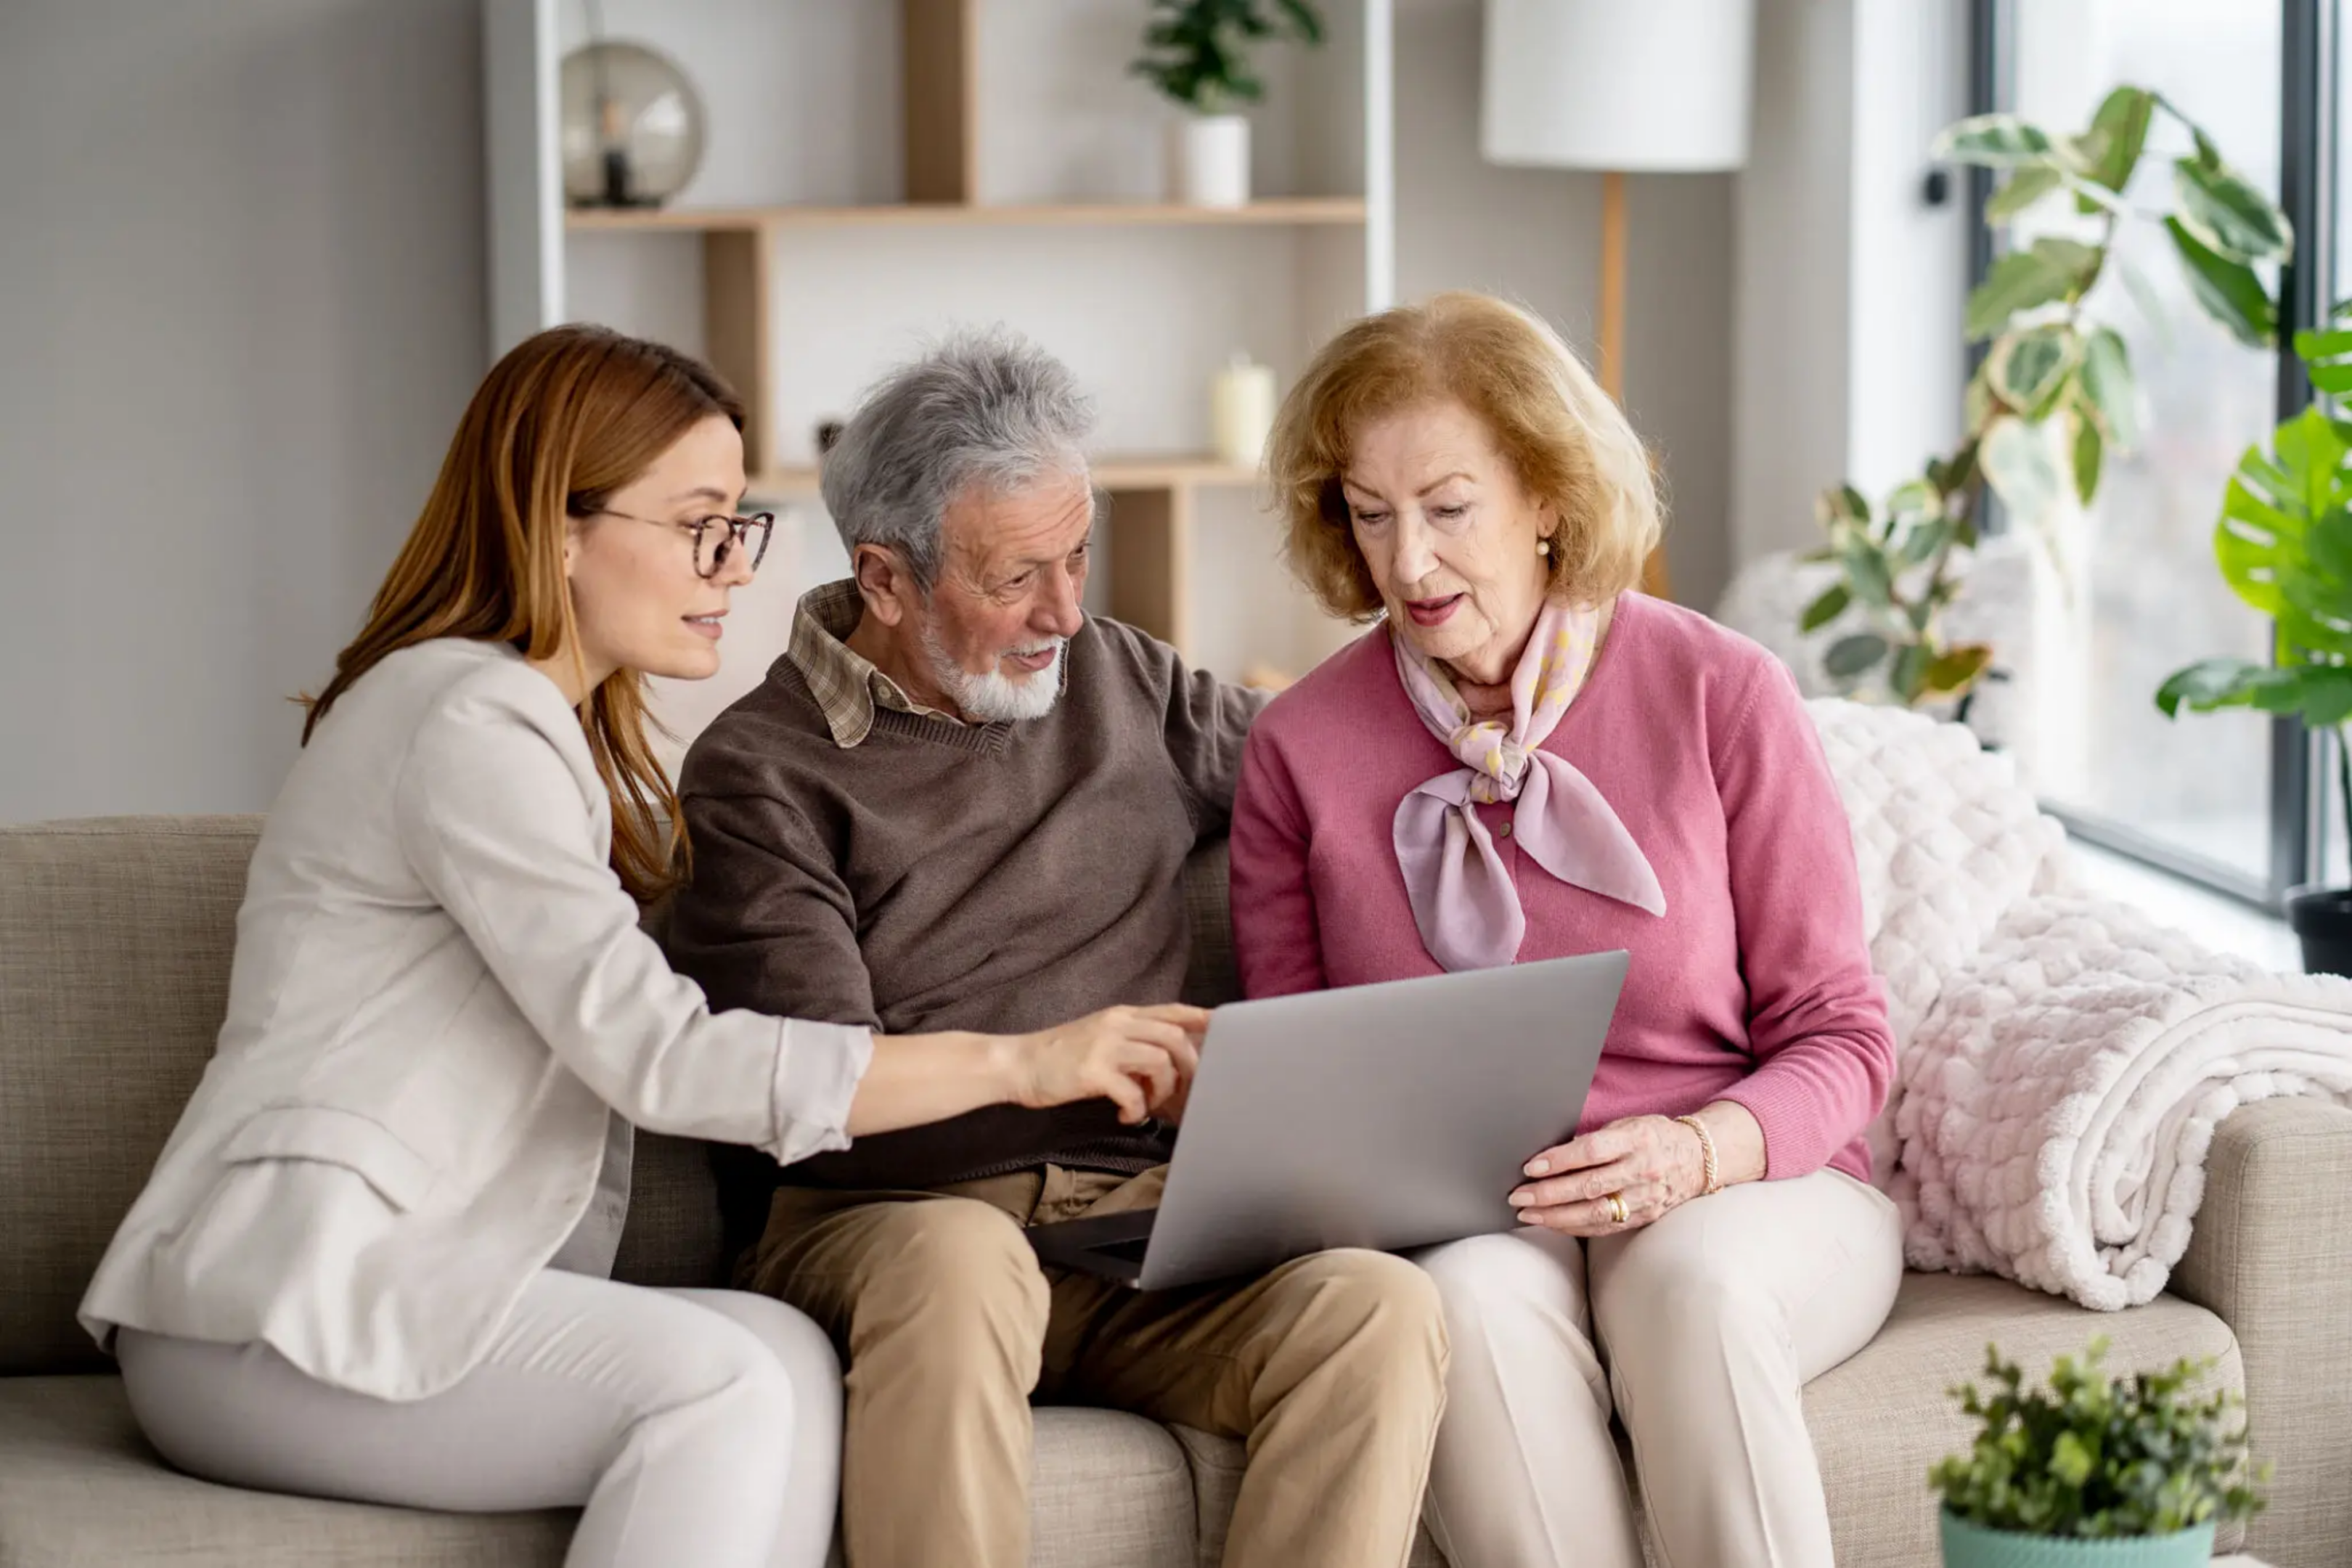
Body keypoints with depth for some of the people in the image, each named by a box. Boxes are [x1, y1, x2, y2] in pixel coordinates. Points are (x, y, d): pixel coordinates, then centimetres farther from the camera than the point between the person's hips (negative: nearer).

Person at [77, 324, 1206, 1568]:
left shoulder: (588, 743, 23)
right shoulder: (472, 721, -11)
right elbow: (660, 1056, -18)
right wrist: (1017, 1063, -17)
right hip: (268, 1311, -8)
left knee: (785, 1351, -21)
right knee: (731, 1382, -31)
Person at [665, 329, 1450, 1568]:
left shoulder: (1122, 683, 19)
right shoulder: (762, 772, 1)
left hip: (1143, 1217, 4)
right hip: (882, 1219, -4)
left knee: (1379, 1305, -29)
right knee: (959, 1264, -41)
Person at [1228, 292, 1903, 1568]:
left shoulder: (1719, 695, -2)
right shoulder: (1299, 748, 5)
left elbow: (1839, 1035, 1)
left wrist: (1697, 1152, -20)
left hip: (1751, 1191, -1)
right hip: (1452, 1226, 1)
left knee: (1686, 1278, -37)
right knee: (1473, 1302, -35)